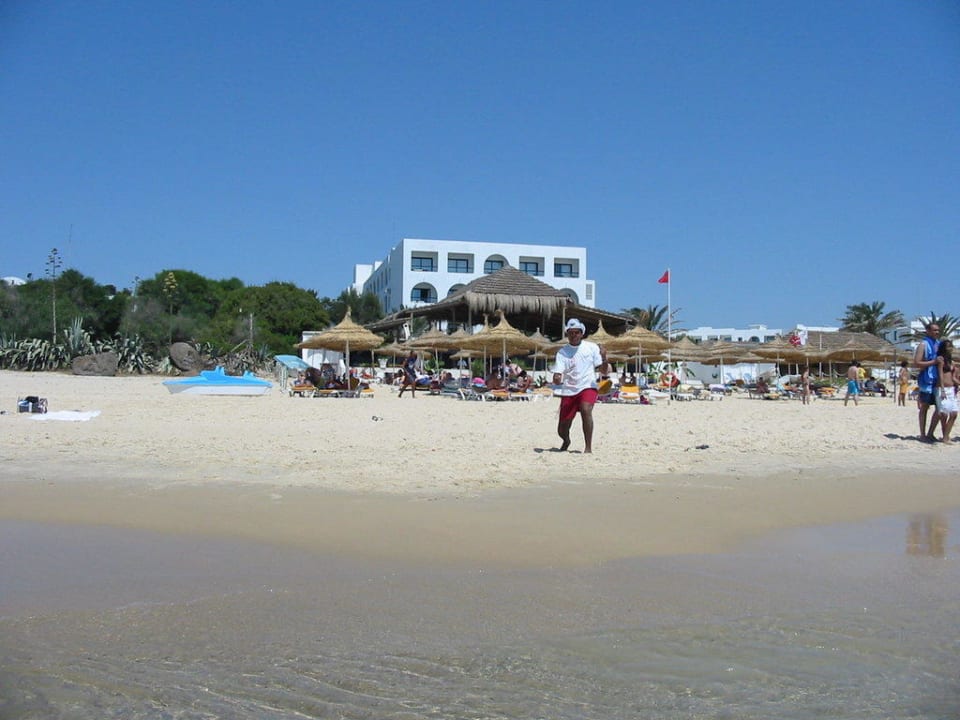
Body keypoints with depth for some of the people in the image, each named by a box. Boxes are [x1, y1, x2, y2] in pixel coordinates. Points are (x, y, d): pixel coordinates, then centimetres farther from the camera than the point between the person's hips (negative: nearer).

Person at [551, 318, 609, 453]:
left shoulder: (591, 347, 1)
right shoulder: (562, 352, 0)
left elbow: (604, 371, 2)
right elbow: (556, 378, -7)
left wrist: (604, 358, -18)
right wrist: (557, 380, -31)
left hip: (588, 387, -1)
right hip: (568, 391, 1)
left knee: (586, 409, -34)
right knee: (562, 431, 4)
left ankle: (588, 447, -23)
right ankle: (566, 441, 42)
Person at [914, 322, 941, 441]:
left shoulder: (939, 343, 14)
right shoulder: (924, 344, -6)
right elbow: (916, 364, -14)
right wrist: (933, 362, -20)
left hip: (938, 380, 7)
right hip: (927, 380, -7)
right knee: (924, 407, 2)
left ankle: (930, 434, 14)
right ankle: (923, 435, 9)